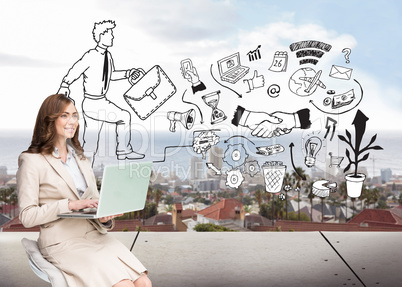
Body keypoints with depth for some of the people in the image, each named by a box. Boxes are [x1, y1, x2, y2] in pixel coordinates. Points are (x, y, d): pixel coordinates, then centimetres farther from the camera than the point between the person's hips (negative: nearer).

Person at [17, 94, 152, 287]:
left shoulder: (80, 158, 18)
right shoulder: (32, 162, -2)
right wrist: (71, 204, -17)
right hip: (63, 242, -6)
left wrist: (105, 216, -6)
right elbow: (27, 216, -7)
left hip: (96, 235, 6)